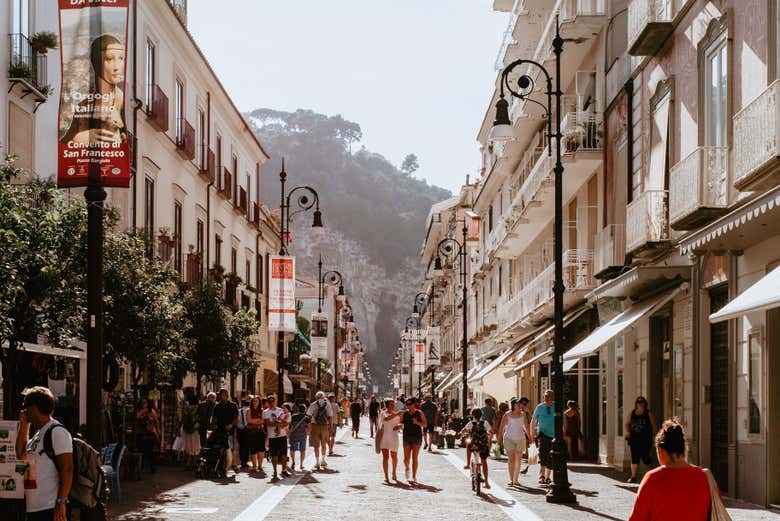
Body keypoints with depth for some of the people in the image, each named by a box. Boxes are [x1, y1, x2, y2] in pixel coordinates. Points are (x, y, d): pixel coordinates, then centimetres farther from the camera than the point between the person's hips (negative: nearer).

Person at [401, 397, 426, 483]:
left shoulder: (419, 414, 0)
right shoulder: (404, 414, 5)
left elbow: (424, 425, -2)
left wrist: (417, 422, -19)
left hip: (417, 437, -1)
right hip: (407, 437, 1)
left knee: (415, 458, -1)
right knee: (406, 458, -2)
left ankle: (414, 476, 7)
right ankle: (407, 468, 32)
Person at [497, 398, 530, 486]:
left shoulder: (523, 414, 5)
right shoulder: (507, 415, -5)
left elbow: (526, 426, 15)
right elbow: (501, 427, -1)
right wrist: (499, 439, -2)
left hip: (520, 439, 4)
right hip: (509, 438, -4)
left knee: (519, 459, 7)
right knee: (511, 459, -11)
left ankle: (516, 479, 17)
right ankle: (511, 479, -14)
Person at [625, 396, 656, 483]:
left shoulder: (648, 413, 0)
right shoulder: (632, 413, 8)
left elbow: (653, 425, 3)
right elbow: (627, 424, 14)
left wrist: (651, 435, -7)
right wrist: (627, 432, -4)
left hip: (645, 440, -3)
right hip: (634, 439, 3)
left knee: (644, 457, -6)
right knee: (634, 458, 4)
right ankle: (633, 477, 9)